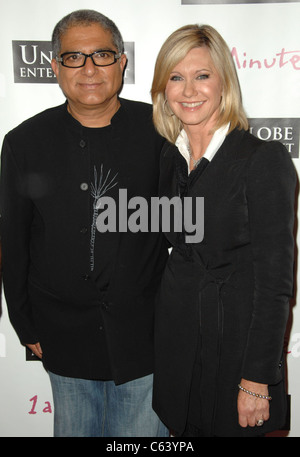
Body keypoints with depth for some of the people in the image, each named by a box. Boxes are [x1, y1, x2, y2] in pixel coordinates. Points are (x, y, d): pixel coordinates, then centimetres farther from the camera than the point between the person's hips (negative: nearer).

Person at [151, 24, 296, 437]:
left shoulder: (265, 159, -16)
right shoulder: (169, 158, 4)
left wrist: (257, 380, -16)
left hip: (239, 337, -5)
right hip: (175, 336, 5)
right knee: (185, 431, 18)